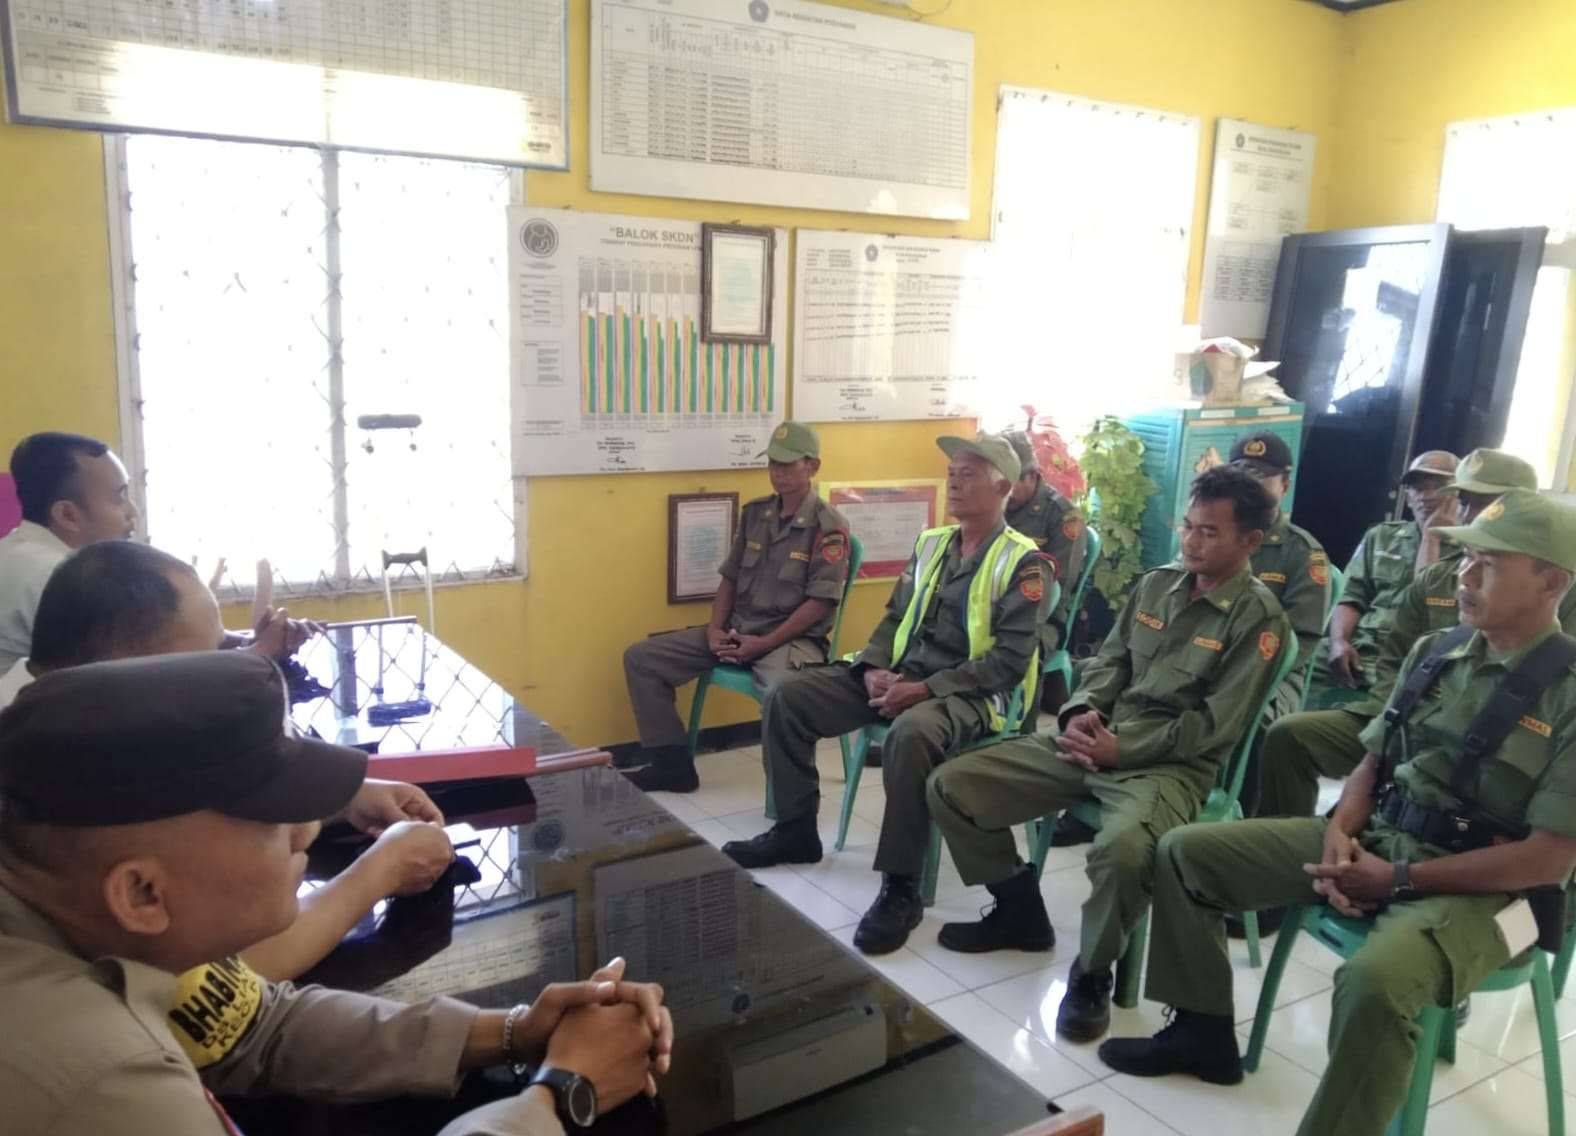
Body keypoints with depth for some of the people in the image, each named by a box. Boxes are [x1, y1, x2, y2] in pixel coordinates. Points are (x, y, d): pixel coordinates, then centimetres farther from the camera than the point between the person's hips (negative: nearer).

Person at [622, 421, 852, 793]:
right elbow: (730, 578, 15)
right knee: (640, 658, 0)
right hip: (736, 630, 7)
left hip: (792, 638, -7)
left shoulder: (829, 526, -9)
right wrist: (715, 629, -2)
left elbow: (820, 602, -14)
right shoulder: (754, 513, 11)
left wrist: (764, 644, -19)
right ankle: (673, 763, 9)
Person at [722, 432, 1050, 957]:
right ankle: (795, 831, 10)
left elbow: (1010, 661, -16)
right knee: (788, 696, -5)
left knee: (909, 735, -41)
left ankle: (901, 889, -25)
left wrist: (924, 689, -23)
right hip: (900, 675, 7)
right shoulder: (930, 543, 13)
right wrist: (874, 668, -6)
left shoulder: (1023, 563, -8)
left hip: (972, 694, -7)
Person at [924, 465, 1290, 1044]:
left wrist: (1121, 749, -17)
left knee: (1123, 847, -41)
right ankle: (1021, 911, 17)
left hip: (1170, 763, -6)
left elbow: (1216, 726, -12)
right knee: (949, 786, -3)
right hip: (1097, 738, 7)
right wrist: (1081, 711, -6)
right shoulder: (1156, 583, 12)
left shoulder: (1258, 616, -7)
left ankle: (1092, 975, -9)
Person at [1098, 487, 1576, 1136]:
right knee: (1185, 851, -1)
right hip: (1375, 840, 7)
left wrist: (1398, 880, -19)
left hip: (1479, 887, -6)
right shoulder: (1433, 653, 6)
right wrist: (1339, 830, -9)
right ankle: (1203, 1031, 14)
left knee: (1374, 980, -39)